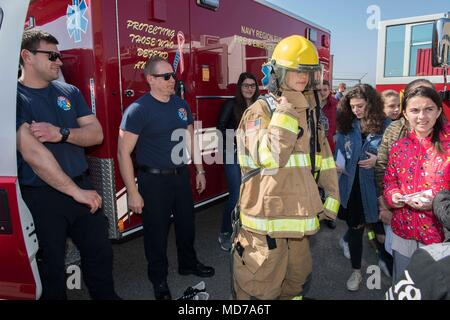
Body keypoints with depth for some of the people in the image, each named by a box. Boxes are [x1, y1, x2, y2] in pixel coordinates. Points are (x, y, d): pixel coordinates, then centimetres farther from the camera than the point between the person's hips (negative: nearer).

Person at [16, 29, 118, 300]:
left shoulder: (69, 92, 8)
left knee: (101, 253, 15)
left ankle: (106, 295, 36)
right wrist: (76, 191, -19)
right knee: (51, 267, 11)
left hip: (82, 186, 5)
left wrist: (61, 133, -19)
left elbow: (96, 134, 1)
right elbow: (32, 153, -21)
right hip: (40, 196, -5)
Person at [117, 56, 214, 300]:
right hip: (154, 180, -6)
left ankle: (188, 263, 44)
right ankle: (159, 280, 30)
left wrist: (199, 170, 13)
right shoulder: (138, 109, -15)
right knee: (157, 231, 8)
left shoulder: (181, 104, 5)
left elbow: (190, 138, 14)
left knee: (187, 223, 20)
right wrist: (132, 192, -18)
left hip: (181, 176, 6)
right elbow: (124, 152, -16)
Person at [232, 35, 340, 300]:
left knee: (296, 281, 25)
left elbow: (325, 162, 15)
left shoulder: (311, 114, 10)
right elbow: (268, 157, -27)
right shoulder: (259, 111, -11)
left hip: (301, 218, 7)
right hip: (267, 220, -6)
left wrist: (331, 201, 12)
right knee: (260, 288, 7)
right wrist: (286, 111, -22)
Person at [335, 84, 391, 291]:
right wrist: (339, 164, -16)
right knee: (355, 228, 14)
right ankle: (356, 271, 32)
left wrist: (379, 160, -19)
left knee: (380, 228, 12)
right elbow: (340, 150, 4)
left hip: (375, 187, -2)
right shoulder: (346, 125, 2)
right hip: (352, 186, 3)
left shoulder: (386, 126, -7)